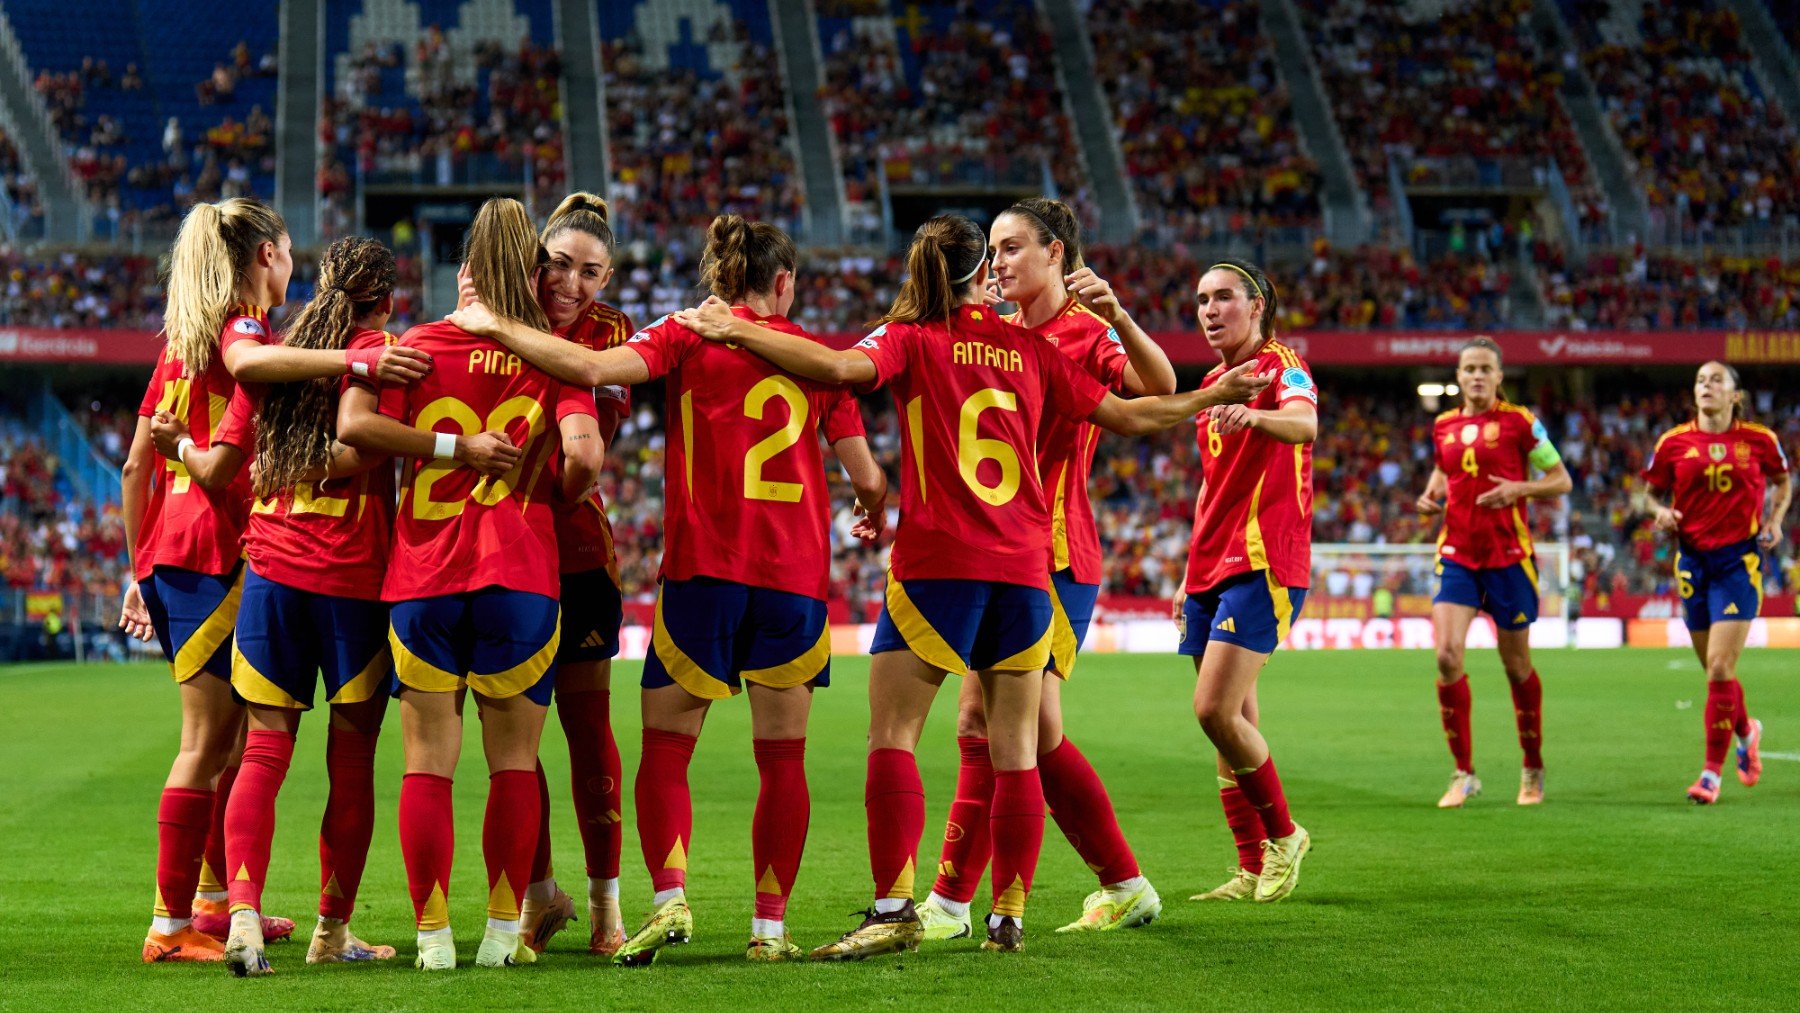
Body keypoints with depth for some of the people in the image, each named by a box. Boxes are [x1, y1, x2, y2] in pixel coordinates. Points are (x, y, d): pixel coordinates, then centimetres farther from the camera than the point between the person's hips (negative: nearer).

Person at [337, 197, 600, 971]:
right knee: (513, 761, 7)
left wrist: (444, 445, -2)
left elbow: (355, 423, -9)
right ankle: (502, 934, 8)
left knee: (428, 762, 5)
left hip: (420, 579, 1)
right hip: (519, 578, -1)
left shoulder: (419, 344, 4)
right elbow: (583, 455, -14)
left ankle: (433, 934, 4)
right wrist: (556, 497, 7)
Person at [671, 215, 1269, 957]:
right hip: (1023, 566, 3)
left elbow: (844, 366, -19)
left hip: (935, 563, -3)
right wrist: (1216, 395, 29)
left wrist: (738, 331, -17)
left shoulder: (911, 338, 1)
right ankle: (1008, 917, 8)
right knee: (1015, 749, 7)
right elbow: (1127, 416, 15)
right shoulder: (1030, 348, 11)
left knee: (891, 736, -2)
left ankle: (894, 911, -12)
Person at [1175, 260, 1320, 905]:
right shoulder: (1212, 385, 19)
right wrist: (1189, 576, 24)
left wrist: (1254, 416, -51)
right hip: (1213, 568, 8)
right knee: (1234, 720, 5)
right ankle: (1254, 869, 10)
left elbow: (1305, 424, -30)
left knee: (1215, 710, -17)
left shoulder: (1281, 364, -6)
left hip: (1263, 565, -8)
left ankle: (1283, 834, 2)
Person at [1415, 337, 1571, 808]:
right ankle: (1464, 774, -3)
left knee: (1516, 663, 7)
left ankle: (1533, 770, 26)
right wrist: (1431, 494, 5)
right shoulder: (1443, 426, 8)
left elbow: (1561, 480, -1)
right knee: (1447, 656, -13)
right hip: (1457, 553, 3)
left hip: (1508, 555, -3)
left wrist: (1518, 489, -18)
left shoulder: (1519, 422, -4)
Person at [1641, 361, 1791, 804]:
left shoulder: (1760, 440, -1)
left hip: (1740, 559, -3)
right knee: (1715, 670, 12)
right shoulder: (1673, 443, 1)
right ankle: (1746, 731, 43)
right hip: (1693, 559, 3)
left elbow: (1782, 482, 16)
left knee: (1719, 668, -13)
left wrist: (1775, 519, 0)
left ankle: (1711, 772, -6)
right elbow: (1653, 493, 13)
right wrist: (1660, 513, -9)